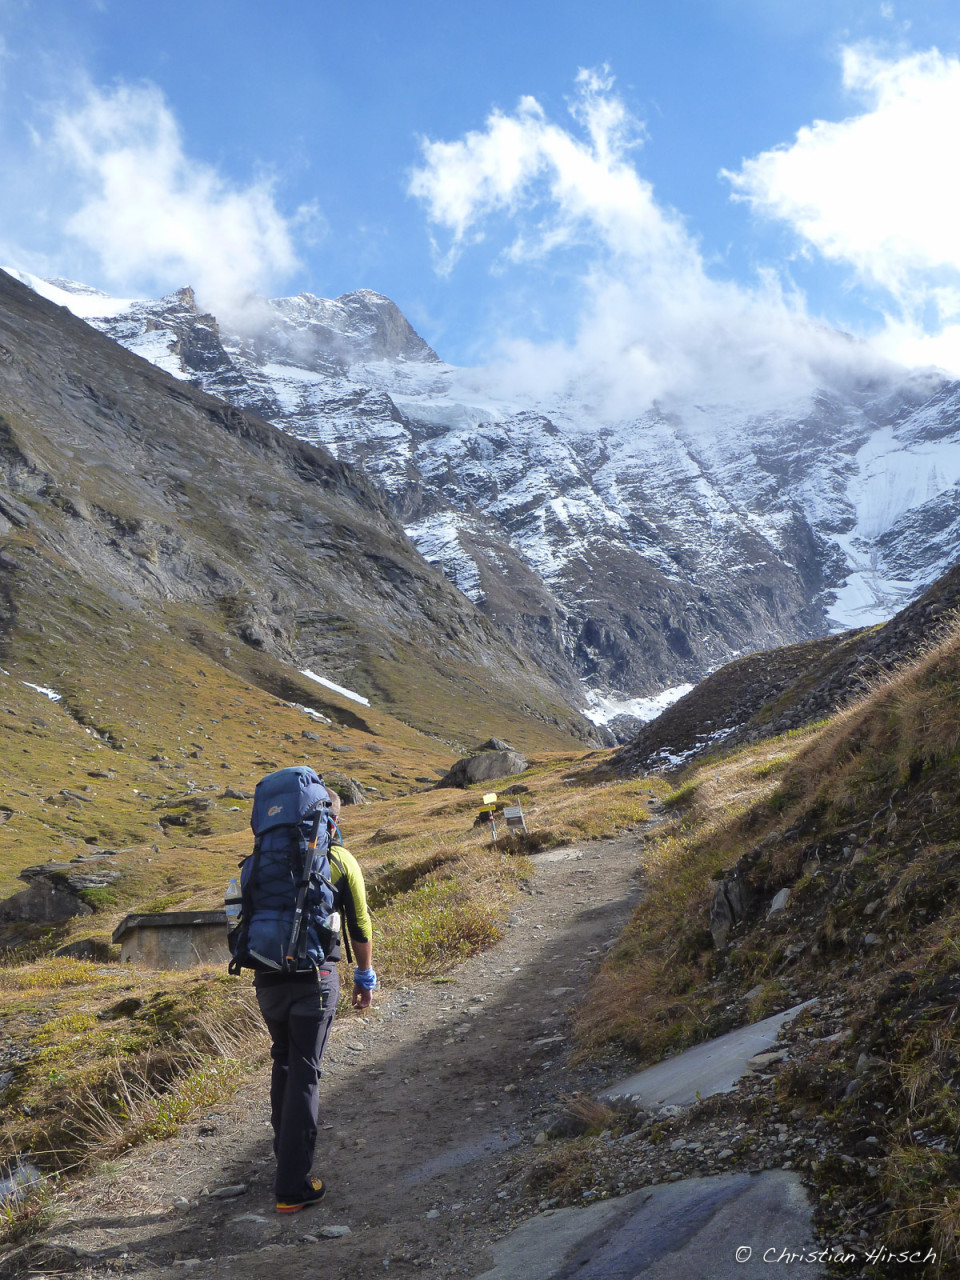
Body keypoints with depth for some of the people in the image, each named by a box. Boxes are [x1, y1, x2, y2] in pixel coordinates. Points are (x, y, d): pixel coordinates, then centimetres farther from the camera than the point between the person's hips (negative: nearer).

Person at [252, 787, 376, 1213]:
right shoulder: (340, 860, 1)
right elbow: (360, 926, 5)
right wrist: (365, 978, 17)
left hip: (267, 977, 4)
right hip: (313, 977, -4)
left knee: (284, 1063, 23)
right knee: (304, 1075, 1)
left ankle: (286, 1156, 34)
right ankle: (292, 1187, 2)